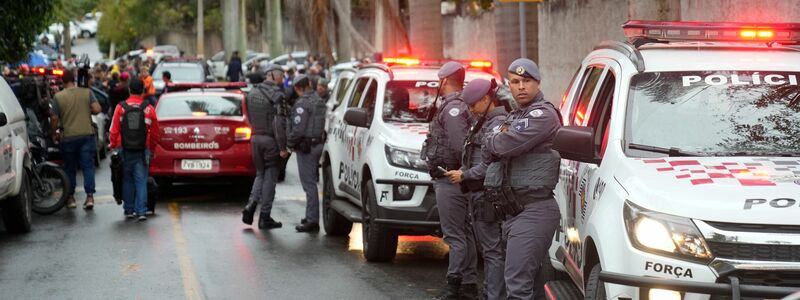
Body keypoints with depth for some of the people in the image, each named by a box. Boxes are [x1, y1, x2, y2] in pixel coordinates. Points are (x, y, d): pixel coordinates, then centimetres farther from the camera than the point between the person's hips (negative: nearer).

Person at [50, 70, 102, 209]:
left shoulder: (58, 97, -5)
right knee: (88, 166, 2)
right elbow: (97, 109, -8)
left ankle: (70, 198, 17)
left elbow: (54, 119, -5)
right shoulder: (86, 92, -1)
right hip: (87, 135, 1)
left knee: (70, 168, 12)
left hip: (68, 137, 0)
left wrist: (54, 134, 10)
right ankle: (90, 196, -7)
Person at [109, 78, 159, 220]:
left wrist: (114, 147, 11)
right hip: (142, 151, -1)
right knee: (141, 181, 2)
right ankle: (141, 211, -5)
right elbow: (155, 133, 3)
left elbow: (114, 131, -1)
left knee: (127, 180, 12)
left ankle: (129, 210, 15)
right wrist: (151, 148, 17)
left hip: (124, 150, 1)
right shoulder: (149, 109, -3)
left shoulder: (121, 108, -3)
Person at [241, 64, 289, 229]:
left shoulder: (252, 93, 9)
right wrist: (283, 147, -17)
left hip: (256, 138, 6)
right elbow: (280, 123, -19)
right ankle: (265, 217, 4)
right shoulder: (277, 95, -13)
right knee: (270, 177, 2)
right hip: (271, 140, -6)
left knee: (260, 174, 19)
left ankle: (251, 205, -2)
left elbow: (250, 118, 14)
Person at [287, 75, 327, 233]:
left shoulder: (302, 103, -17)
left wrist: (290, 143, -7)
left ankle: (312, 221, -7)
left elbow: (298, 129, -21)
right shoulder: (319, 101, 11)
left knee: (309, 184, -7)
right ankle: (311, 216, 26)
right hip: (317, 143, 9)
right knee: (311, 182, 18)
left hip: (306, 147, -9)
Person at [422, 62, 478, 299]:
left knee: (455, 237, -10)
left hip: (449, 181, -10)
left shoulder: (452, 108, -14)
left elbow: (459, 145, -24)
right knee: (465, 236, 12)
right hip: (459, 181, 10)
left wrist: (460, 170, -12)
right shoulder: (463, 106, 17)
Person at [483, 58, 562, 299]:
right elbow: (492, 150, 19)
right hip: (513, 211, 10)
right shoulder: (514, 116, 22)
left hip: (533, 212, -10)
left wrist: (495, 140, 4)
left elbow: (502, 145, -18)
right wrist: (500, 139, -2)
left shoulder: (543, 114, -10)